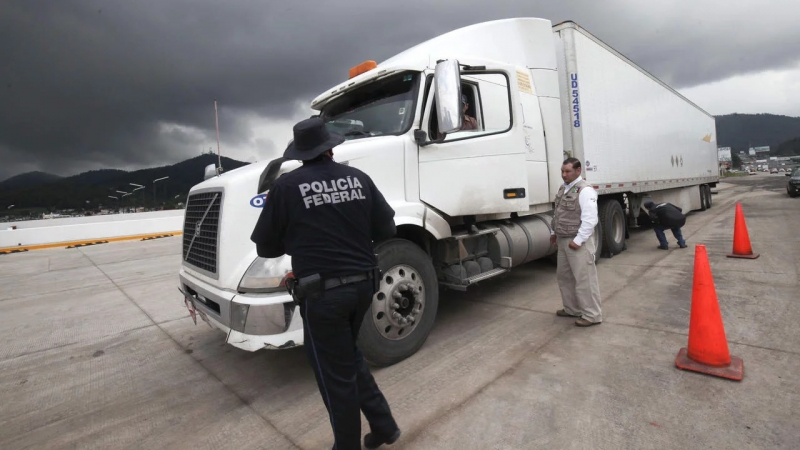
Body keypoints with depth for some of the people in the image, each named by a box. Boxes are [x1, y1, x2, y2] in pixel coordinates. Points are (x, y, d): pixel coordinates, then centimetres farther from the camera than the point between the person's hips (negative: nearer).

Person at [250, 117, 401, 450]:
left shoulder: (287, 186, -8)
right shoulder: (358, 178, 2)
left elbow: (266, 247, -1)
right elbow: (386, 230, 6)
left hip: (322, 293, -5)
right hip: (362, 284, 5)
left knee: (335, 375, 13)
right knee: (348, 357, 27)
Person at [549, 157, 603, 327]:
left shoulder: (585, 190, -16)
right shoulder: (563, 188, 13)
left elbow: (590, 219, -22)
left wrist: (578, 240, -22)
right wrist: (554, 232, 18)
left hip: (579, 242, -9)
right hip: (563, 240, 9)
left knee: (584, 279, -2)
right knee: (564, 276, 17)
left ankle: (592, 315, 11)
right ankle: (572, 309, 31)